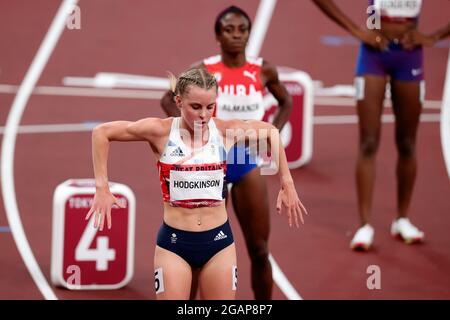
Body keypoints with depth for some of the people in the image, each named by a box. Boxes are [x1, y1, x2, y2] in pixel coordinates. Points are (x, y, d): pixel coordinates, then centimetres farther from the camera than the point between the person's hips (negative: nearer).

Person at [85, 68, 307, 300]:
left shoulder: (226, 131, -2)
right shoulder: (161, 132, -7)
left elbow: (271, 132, 15)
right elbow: (102, 132, -2)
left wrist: (287, 185, 13)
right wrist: (102, 188, -7)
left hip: (219, 243, 2)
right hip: (174, 244, -2)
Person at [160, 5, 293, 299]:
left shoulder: (263, 71, -3)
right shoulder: (204, 71, -8)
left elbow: (286, 102, 14)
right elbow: (169, 99, 4)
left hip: (247, 160, 2)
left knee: (259, 249, 6)